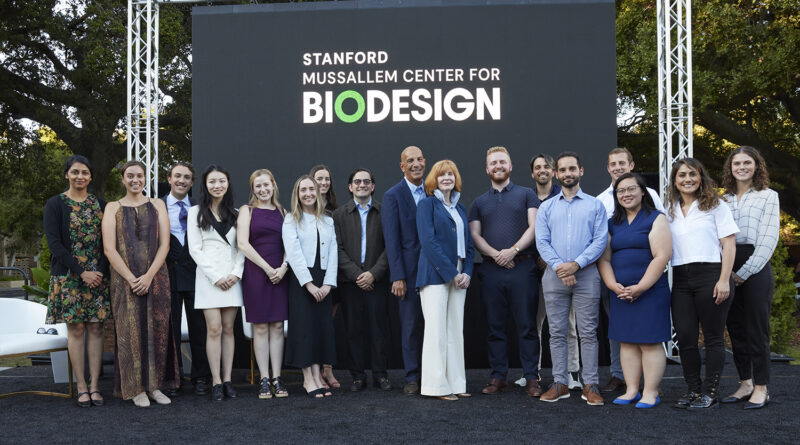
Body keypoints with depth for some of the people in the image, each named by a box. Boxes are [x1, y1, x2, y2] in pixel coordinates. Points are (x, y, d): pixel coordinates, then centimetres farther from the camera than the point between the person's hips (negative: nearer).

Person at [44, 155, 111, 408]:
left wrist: (100, 271, -8)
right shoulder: (55, 204, 1)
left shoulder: (100, 205, 10)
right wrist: (81, 272, -13)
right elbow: (54, 243, -7)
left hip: (98, 276, 3)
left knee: (95, 328, 1)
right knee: (76, 329, -1)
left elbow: (107, 242, 8)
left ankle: (94, 386, 5)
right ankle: (81, 387, 5)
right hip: (68, 276, -2)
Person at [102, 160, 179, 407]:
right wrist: (131, 278, -12)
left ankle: (155, 386, 9)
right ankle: (136, 389, 5)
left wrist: (149, 276, -11)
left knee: (157, 330, 1)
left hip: (155, 278, 1)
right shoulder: (113, 208, 6)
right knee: (131, 332, -2)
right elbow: (109, 249, -3)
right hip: (124, 280, -1)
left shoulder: (157, 205, 9)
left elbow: (164, 244, 1)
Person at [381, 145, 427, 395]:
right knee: (410, 325, 3)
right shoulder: (393, 196, -2)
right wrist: (398, 276, -11)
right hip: (410, 270, -3)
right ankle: (412, 377, 12)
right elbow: (392, 239, -6)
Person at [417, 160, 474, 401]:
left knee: (456, 330, 7)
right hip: (435, 275, -6)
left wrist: (467, 273, 1)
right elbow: (428, 241, -11)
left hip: (458, 276, 6)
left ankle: (455, 383, 13)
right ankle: (436, 386, -2)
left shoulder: (460, 208, 19)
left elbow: (468, 244, 18)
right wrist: (451, 272, -14)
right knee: (437, 330, -7)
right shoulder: (427, 204, -1)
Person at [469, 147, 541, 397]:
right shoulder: (479, 203, 17)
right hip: (491, 270, 3)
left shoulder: (526, 194, 10)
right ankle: (498, 377, 12)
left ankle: (531, 378, 4)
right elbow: (474, 235, 8)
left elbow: (534, 227, -1)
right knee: (495, 327, 5)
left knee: (527, 325, -2)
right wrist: (495, 254, -9)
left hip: (522, 267, -2)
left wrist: (514, 250, -14)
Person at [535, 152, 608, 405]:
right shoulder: (546, 208, 12)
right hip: (554, 277, 2)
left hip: (586, 274, -2)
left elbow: (600, 240, -2)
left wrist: (576, 264, -14)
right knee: (557, 332, 4)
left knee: (588, 332, 0)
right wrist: (559, 267, -12)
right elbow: (542, 242, 3)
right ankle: (559, 384, 11)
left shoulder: (595, 206, 8)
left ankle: (590, 385, 5)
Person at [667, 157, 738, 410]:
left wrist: (724, 280, -13)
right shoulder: (671, 211, 16)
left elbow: (729, 244, -3)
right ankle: (693, 389, 15)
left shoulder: (715, 206, 3)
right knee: (685, 337, 2)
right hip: (680, 280, 4)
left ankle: (710, 393, 8)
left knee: (713, 338, 0)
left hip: (710, 275, -4)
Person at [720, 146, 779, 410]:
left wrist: (745, 271, -11)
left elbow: (769, 239, -6)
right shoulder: (724, 200, 14)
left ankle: (761, 388, 3)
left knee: (756, 329, -4)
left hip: (756, 268, -4)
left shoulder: (768, 196, 2)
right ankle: (745, 383, 17)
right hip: (729, 270, 5)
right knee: (735, 328, 7)